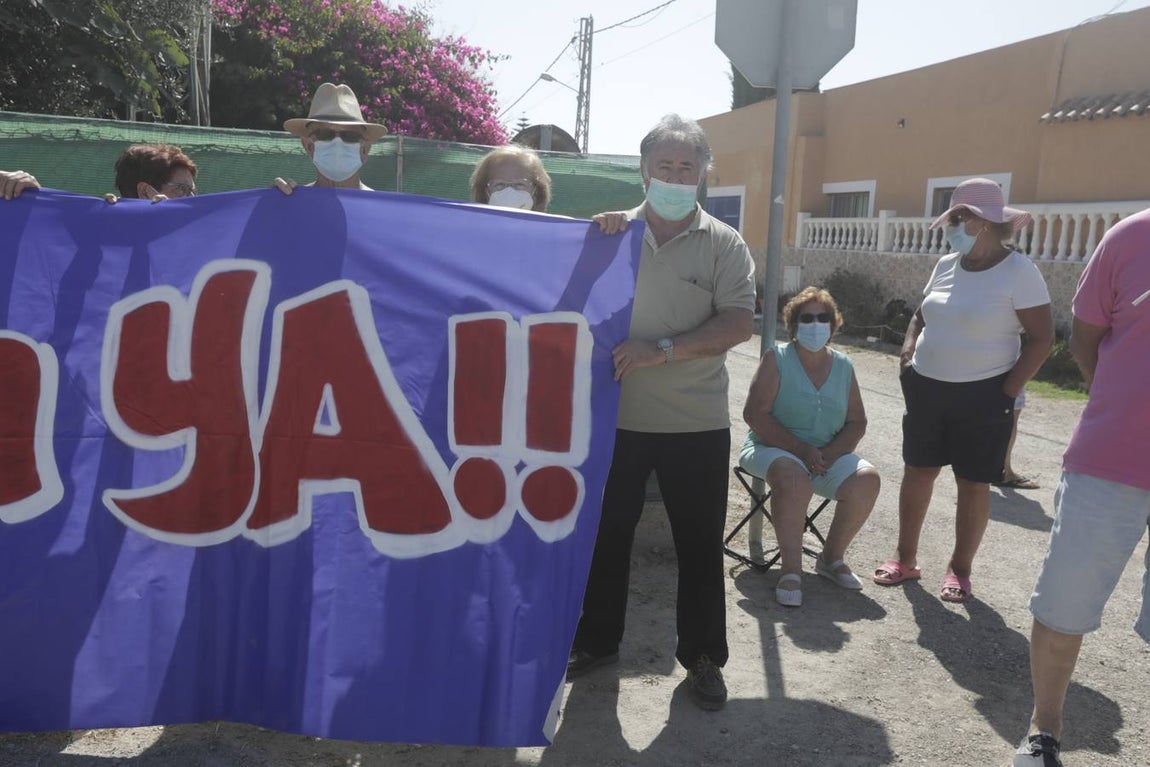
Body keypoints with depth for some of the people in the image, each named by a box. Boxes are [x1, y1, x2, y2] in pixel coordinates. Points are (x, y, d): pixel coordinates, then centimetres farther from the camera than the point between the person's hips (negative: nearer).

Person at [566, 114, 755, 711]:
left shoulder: (724, 244, 0)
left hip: (697, 423, -2)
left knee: (699, 543, 9)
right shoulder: (613, 231, 6)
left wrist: (663, 349, -19)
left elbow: (738, 324, -9)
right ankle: (596, 640, 33)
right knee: (606, 534, 14)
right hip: (616, 415, 2)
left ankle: (703, 656, 26)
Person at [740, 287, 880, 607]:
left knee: (867, 479, -22)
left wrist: (831, 452, -12)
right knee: (793, 478, -36)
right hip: (774, 449, -4)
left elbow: (857, 422, 8)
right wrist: (801, 449, -20)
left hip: (828, 457, 4)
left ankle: (832, 557, -3)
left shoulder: (843, 366, 11)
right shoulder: (776, 358, -3)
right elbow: (755, 414, -12)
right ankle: (791, 570, -25)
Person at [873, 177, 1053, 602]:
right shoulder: (946, 266, 7)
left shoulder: (1018, 271, -10)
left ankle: (960, 569, 20)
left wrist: (1008, 392, -12)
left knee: (973, 484, 5)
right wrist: (909, 355, 3)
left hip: (981, 395, -5)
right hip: (926, 389, 6)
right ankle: (906, 558, 23)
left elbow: (1041, 338, -10)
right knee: (917, 472, 10)